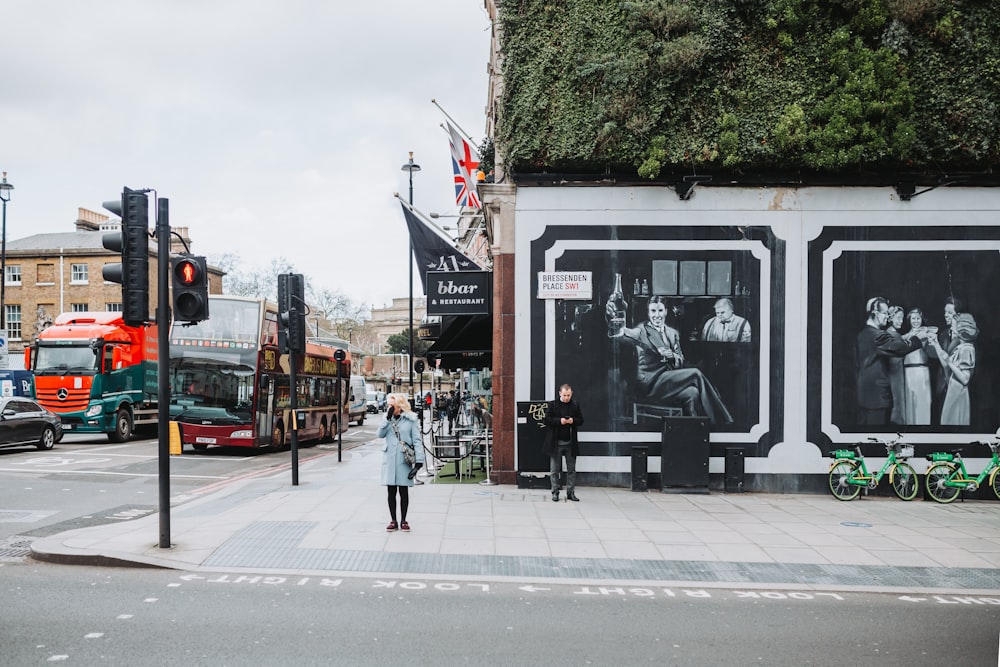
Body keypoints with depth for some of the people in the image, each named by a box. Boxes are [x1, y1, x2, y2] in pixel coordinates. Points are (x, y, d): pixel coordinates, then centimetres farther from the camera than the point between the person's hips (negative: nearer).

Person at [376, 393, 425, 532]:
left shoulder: (410, 419, -2)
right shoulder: (388, 418, 9)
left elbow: (417, 441, -3)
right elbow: (380, 434, -3)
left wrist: (419, 462, -10)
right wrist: (388, 419, -12)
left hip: (404, 460, -3)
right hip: (389, 459, 3)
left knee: (404, 491, 4)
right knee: (391, 491, 6)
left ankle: (403, 521, 16)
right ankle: (393, 521, 16)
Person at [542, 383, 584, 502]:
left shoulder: (575, 405, 6)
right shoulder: (553, 404, -1)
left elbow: (581, 420, 8)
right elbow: (547, 420, -5)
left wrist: (573, 421, -13)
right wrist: (559, 421, -18)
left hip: (570, 442, 2)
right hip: (556, 442, -2)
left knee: (571, 469, 6)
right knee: (554, 470, 4)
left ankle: (571, 492, 14)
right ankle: (555, 492, 12)